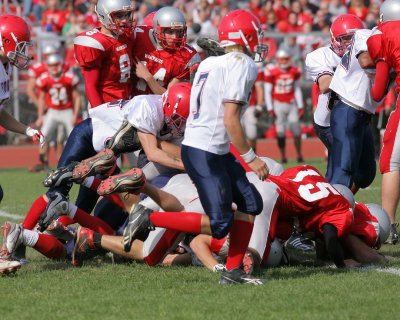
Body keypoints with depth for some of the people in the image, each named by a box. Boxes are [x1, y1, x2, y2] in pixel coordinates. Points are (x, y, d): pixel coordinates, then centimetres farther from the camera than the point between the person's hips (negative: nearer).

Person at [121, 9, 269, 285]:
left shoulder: (209, 64, 13)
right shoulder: (243, 65, -12)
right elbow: (231, 120, -17)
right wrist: (251, 157, -9)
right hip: (205, 152, -9)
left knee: (251, 203, 12)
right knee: (220, 225, -8)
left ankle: (233, 271, 12)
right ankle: (149, 219, -5)